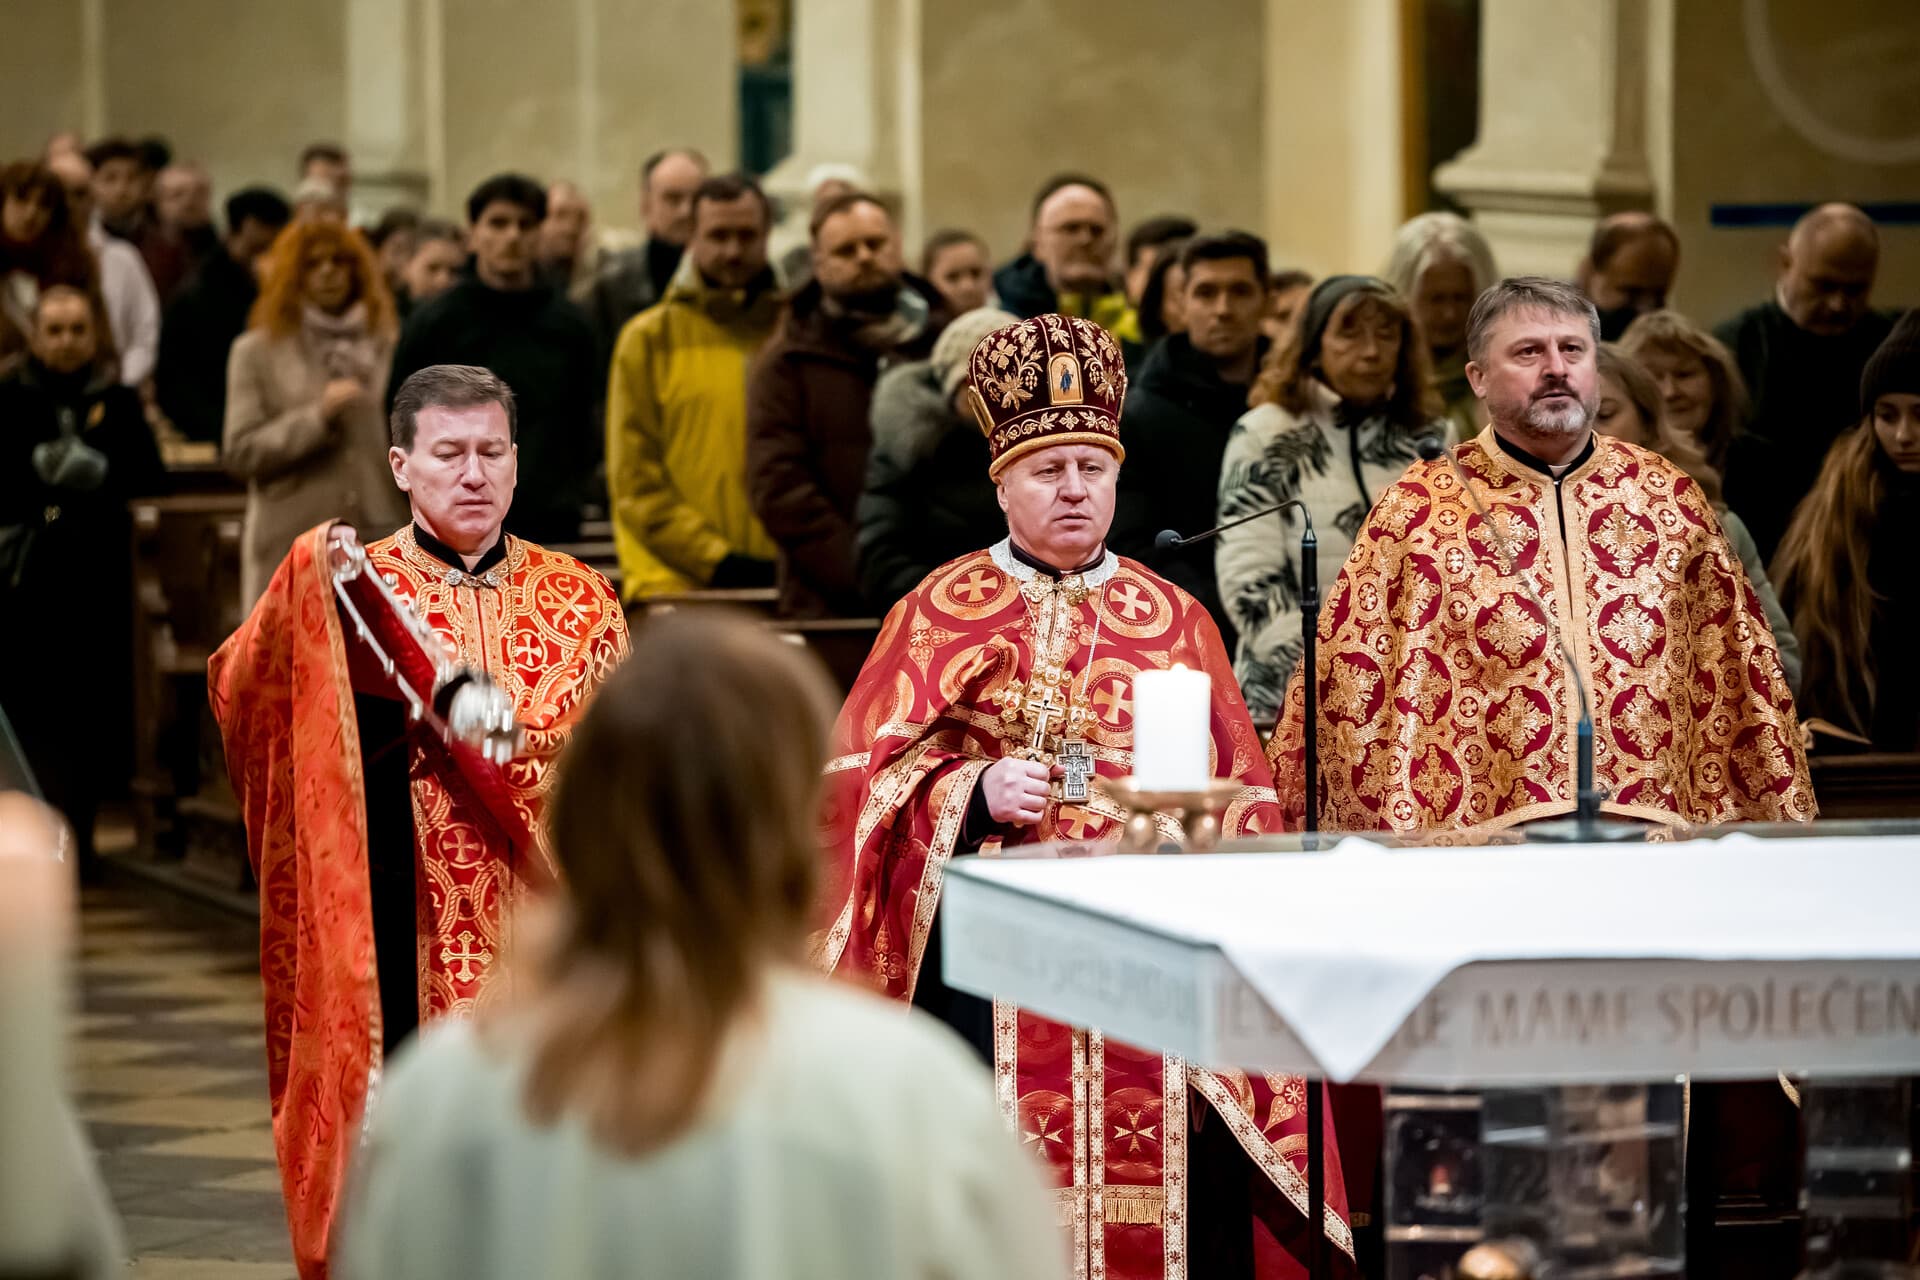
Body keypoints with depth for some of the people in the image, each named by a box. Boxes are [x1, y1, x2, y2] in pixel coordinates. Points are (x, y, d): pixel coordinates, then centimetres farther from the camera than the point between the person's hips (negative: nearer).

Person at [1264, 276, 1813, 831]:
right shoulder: (1418, 509, 7)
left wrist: (1764, 823, 13)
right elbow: (1349, 691, 5)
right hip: (1482, 839, -2)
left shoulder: (1668, 496, 14)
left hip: (1659, 828, 2)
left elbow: (1740, 672, 17)